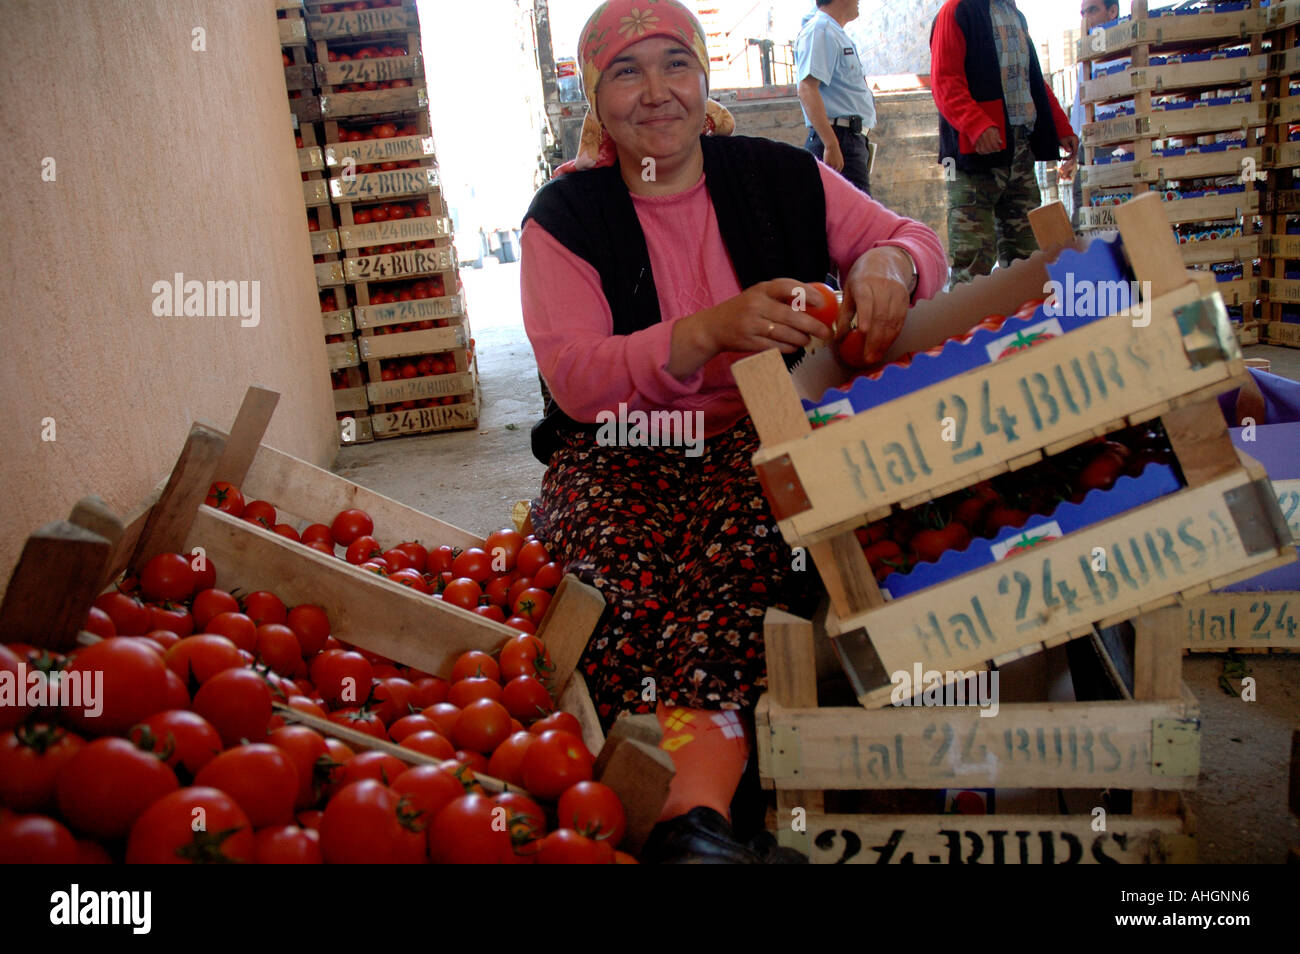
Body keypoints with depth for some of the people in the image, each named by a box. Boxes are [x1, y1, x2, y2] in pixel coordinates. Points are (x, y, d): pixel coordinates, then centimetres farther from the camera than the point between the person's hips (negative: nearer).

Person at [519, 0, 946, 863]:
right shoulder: (566, 216, 6)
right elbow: (575, 377, -8)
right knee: (609, 565, -33)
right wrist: (713, 330, -25)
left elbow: (915, 239, 16)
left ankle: (696, 802, -40)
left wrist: (885, 264, -12)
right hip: (620, 451, 0)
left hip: (763, 435, 1)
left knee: (741, 545, -34)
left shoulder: (779, 176, 12)